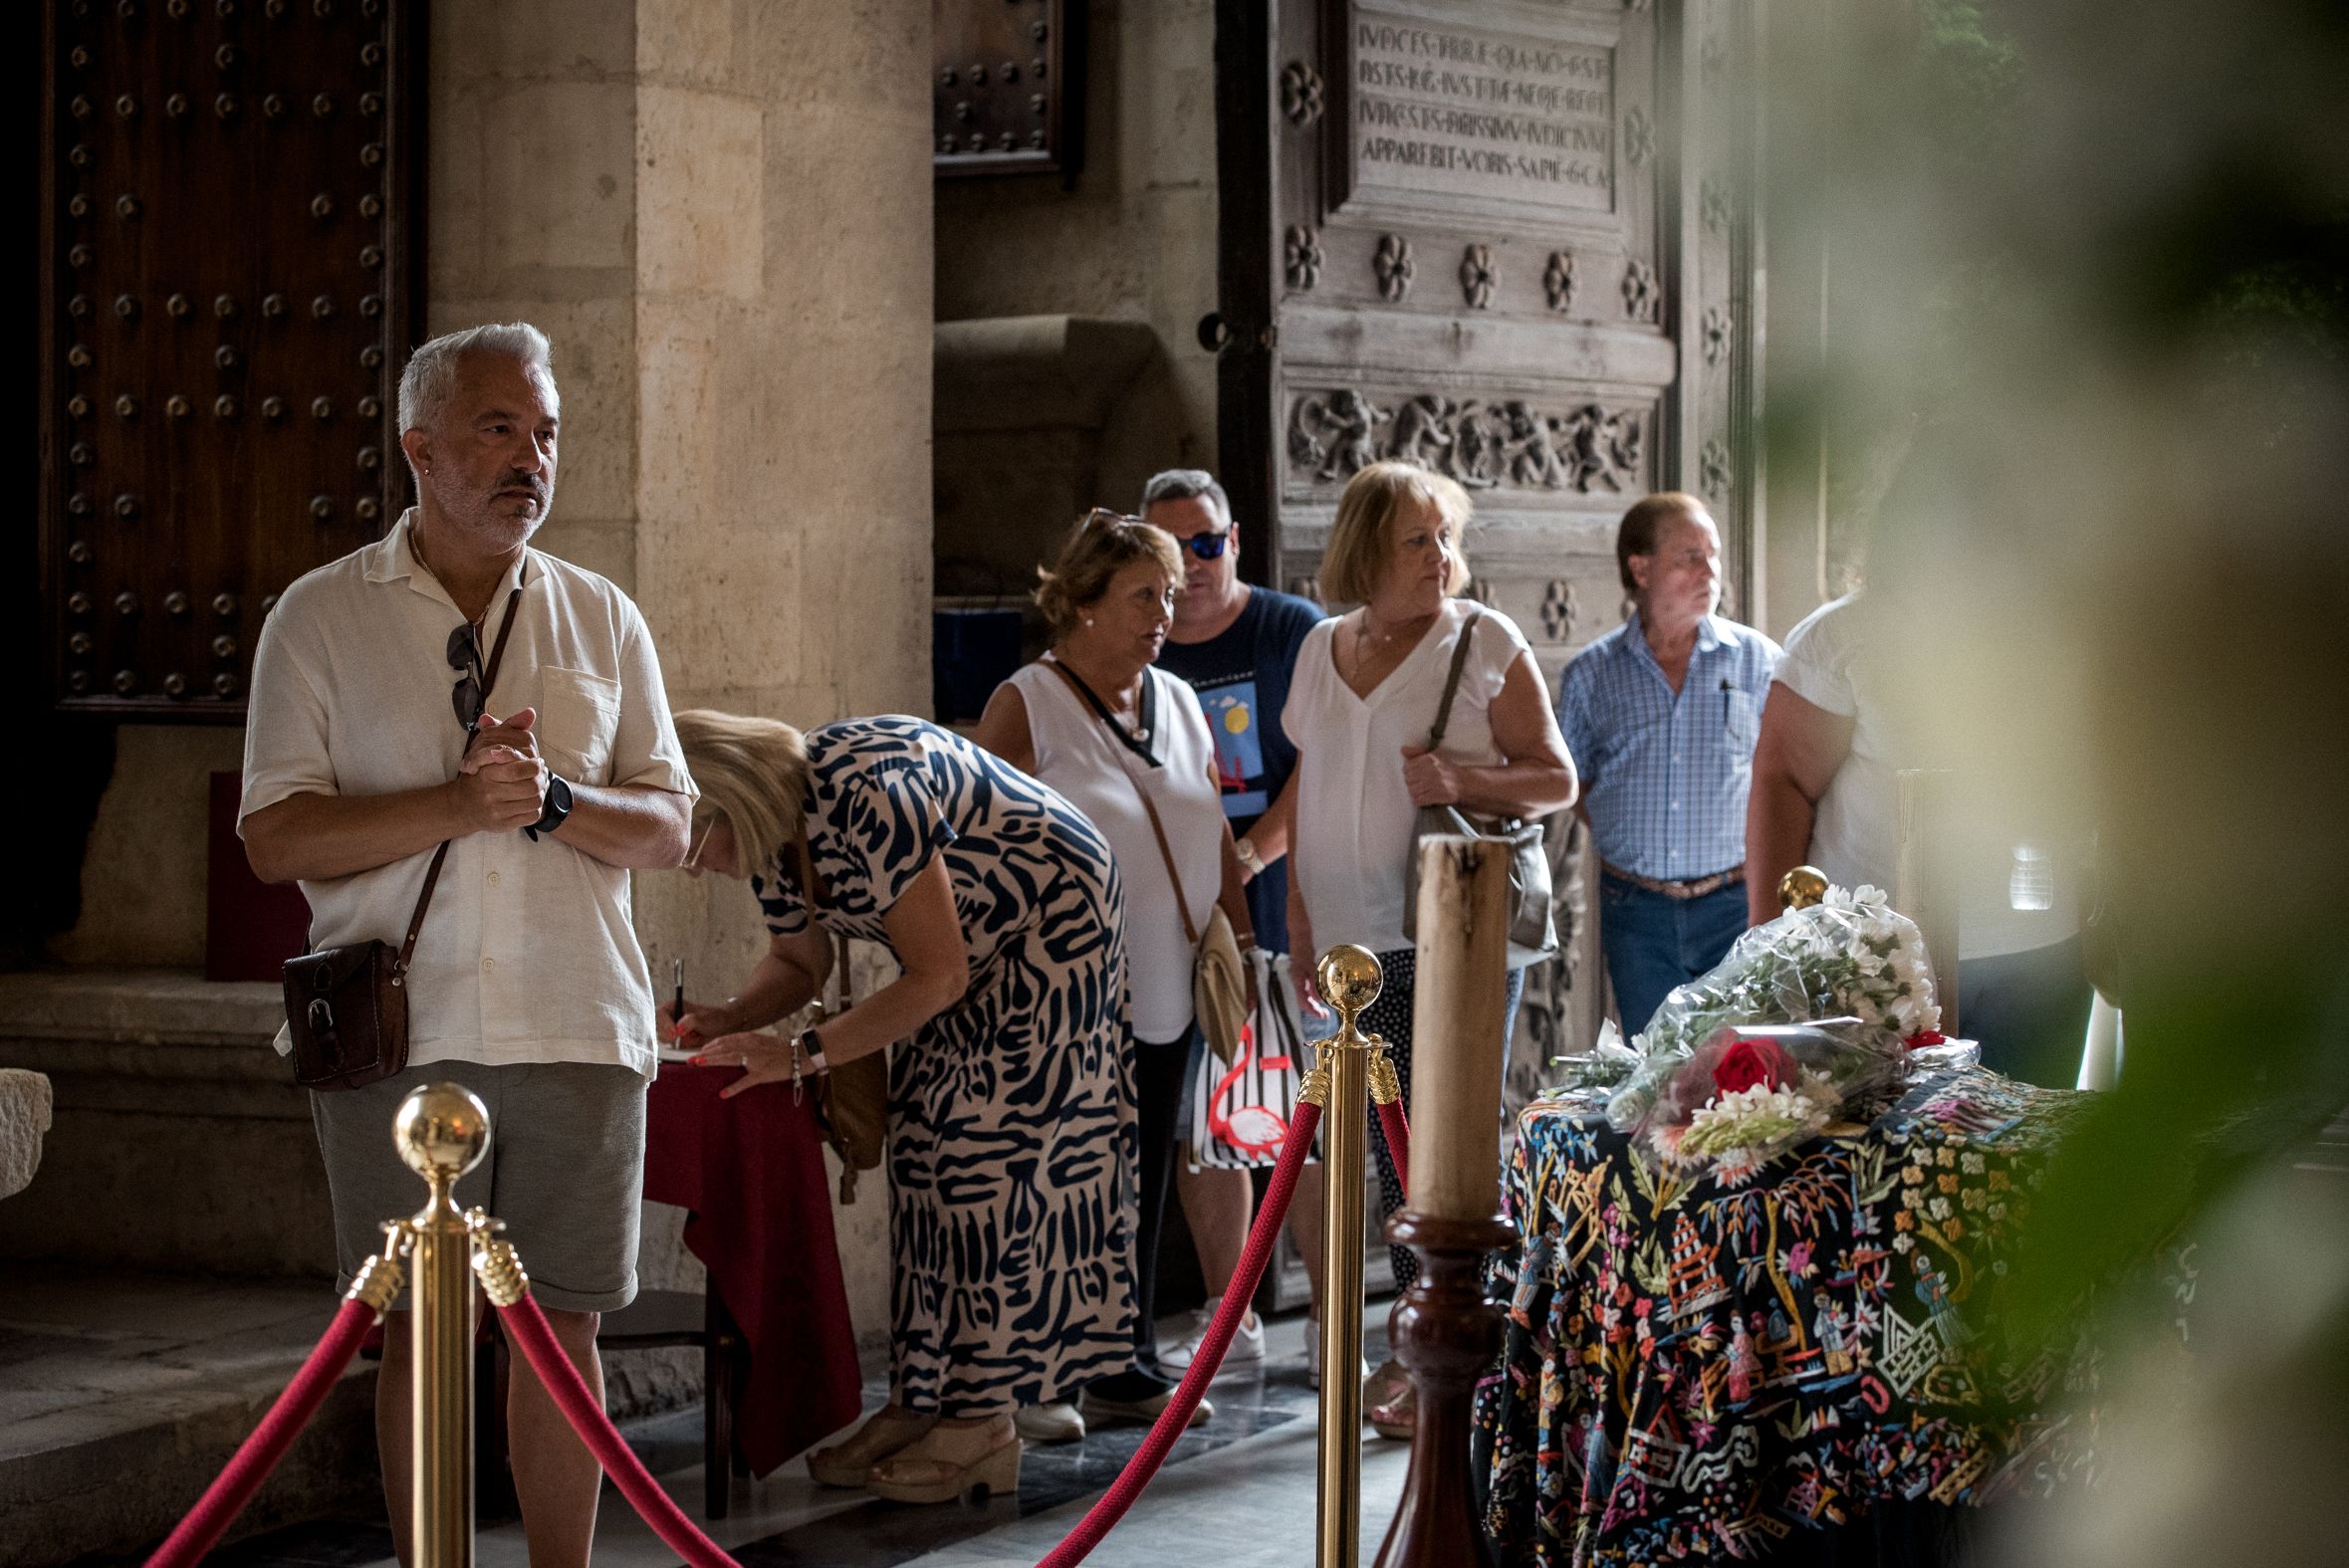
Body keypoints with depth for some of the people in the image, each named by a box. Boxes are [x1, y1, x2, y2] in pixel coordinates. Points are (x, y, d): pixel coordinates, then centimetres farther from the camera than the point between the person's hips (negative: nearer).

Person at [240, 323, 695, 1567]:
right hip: (400, 1033, -2)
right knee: (421, 1335, 2)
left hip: (578, 1031, 2)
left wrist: (554, 801, -12)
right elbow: (274, 836, -4)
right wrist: (459, 806, -15)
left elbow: (668, 827, 9)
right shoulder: (322, 617, 3)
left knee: (566, 1327, 4)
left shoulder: (602, 619, 11)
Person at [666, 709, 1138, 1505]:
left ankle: (981, 1426, -11)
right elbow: (797, 961, 8)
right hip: (967, 941, 9)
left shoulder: (867, 799, -35)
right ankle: (919, 1401, 7)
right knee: (922, 1153, 4)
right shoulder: (772, 828, -8)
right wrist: (727, 1021, -12)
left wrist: (802, 1054, -30)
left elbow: (937, 978, -29)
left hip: (1050, 922, -9)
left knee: (990, 1157, -13)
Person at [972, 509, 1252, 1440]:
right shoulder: (1027, 706, -6)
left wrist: (1237, 930, 12)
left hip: (1165, 997, 6)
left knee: (1141, 1190, 11)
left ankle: (1129, 1372, 19)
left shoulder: (1179, 706, 14)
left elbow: (1214, 833, 21)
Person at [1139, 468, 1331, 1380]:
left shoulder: (1293, 630, 0)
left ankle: (1331, 1318, 0)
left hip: (1282, 905, -4)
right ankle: (1228, 1321, 13)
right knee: (1196, 1122, 4)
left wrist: (1257, 851, -19)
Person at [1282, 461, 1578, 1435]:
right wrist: (1300, 915, 13)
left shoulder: (1487, 643, -1)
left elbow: (1556, 779, -2)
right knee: (1390, 1146, 8)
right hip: (1357, 940, 5)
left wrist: (1463, 781, -19)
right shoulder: (1323, 650, 13)